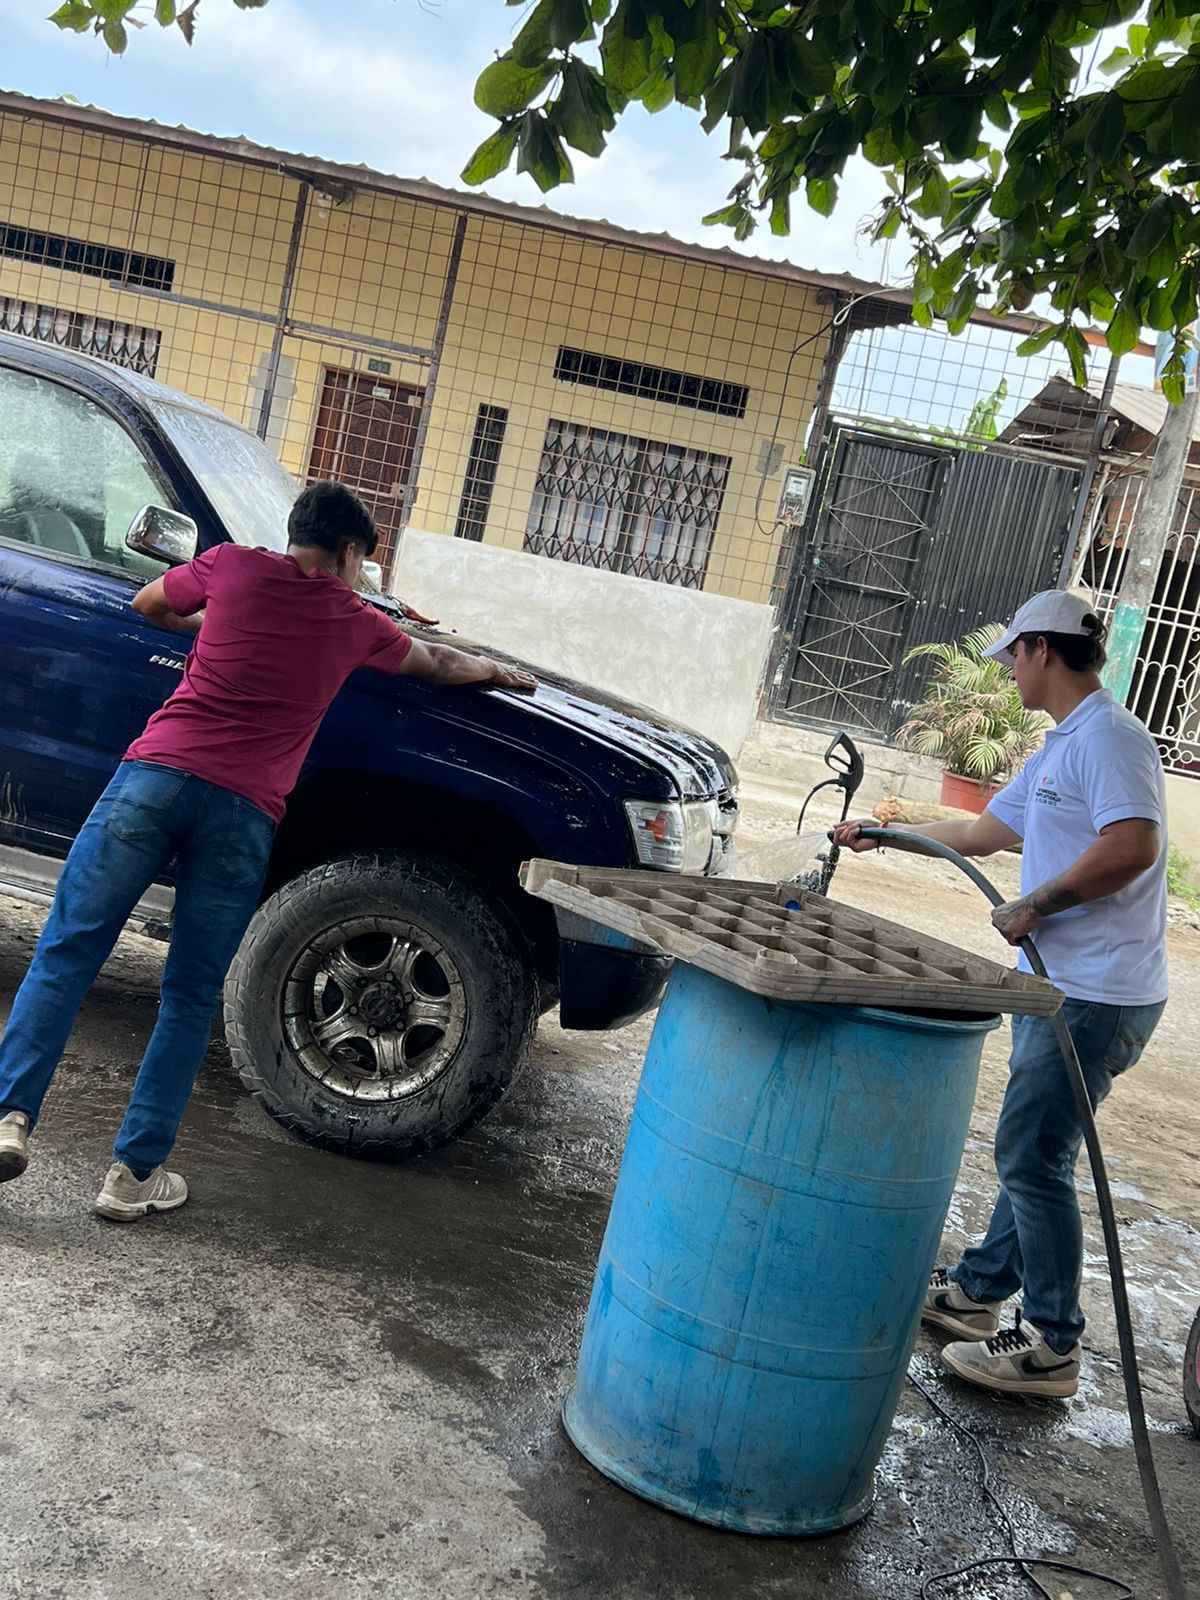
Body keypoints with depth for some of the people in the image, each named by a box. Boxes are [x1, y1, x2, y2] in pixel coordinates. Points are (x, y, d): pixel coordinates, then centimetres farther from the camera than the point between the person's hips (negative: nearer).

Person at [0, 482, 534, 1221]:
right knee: (190, 1000, 8)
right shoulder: (357, 620, 16)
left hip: (156, 773, 1)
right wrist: (500, 671, 54)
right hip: (243, 812, 0)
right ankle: (136, 1172, 9)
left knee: (66, 953, 5)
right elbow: (442, 664, 35)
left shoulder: (232, 565, 14)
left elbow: (147, 604, 33)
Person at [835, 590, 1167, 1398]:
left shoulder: (1108, 736, -14)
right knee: (1032, 1150, 17)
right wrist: (882, 834, 32)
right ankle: (979, 1290, 29)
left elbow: (1134, 847, -28)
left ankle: (1052, 1346, 7)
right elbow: (982, 832, 27)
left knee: (1034, 1156, -4)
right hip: (1059, 983, 10)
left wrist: (1037, 905, -19)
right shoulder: (1059, 748, 18)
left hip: (1098, 991, -10)